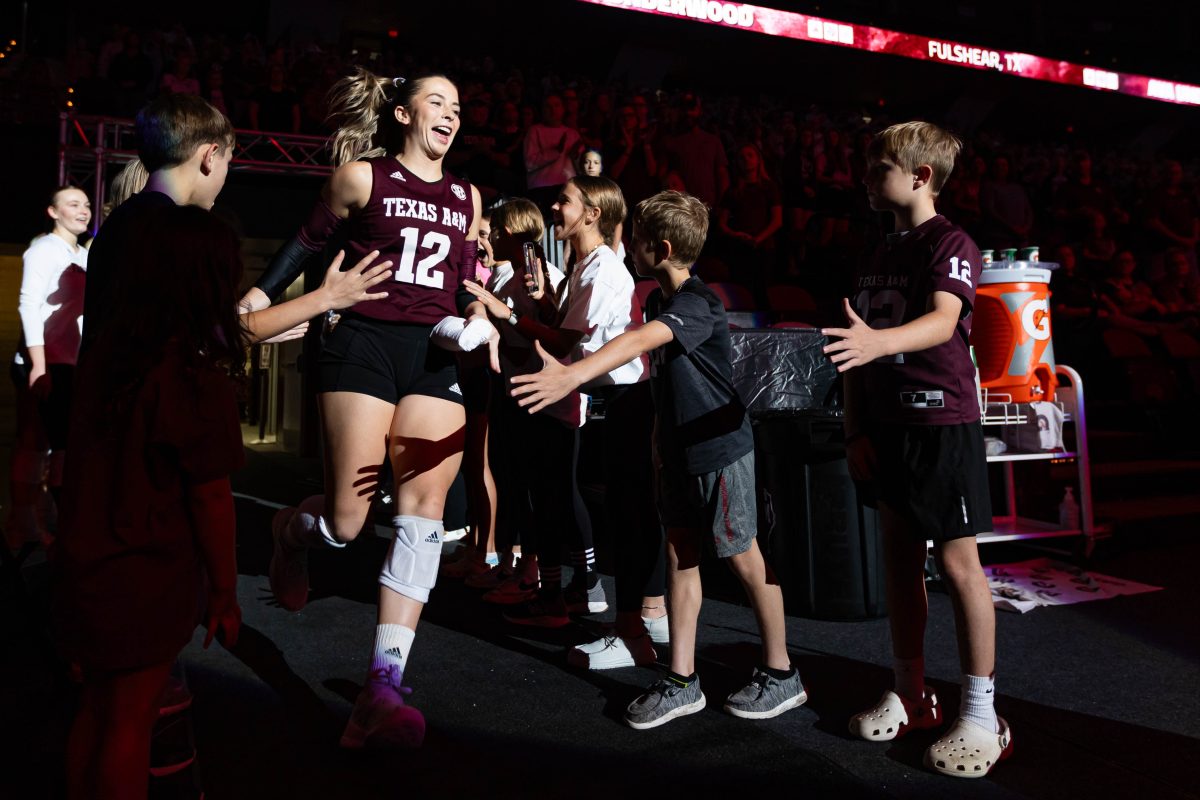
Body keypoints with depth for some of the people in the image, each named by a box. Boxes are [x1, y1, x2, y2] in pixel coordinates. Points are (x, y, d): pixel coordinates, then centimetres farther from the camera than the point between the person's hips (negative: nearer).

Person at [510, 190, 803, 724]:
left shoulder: (698, 303, -21)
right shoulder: (660, 301, 8)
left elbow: (639, 341, -39)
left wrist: (571, 376, -51)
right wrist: (660, 434, 16)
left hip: (720, 448, -8)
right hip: (678, 449, 8)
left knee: (743, 559, 3)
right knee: (680, 555, 8)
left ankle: (780, 674, 21)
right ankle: (682, 681, 17)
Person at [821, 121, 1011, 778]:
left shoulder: (950, 244, -7)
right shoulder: (876, 257, 15)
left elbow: (943, 321, -26)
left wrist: (878, 341, -45)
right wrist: (855, 429, 6)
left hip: (941, 421, -7)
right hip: (885, 424, 7)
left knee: (957, 562, -3)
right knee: (899, 552, 11)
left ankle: (981, 715, 8)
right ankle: (911, 692, 24)